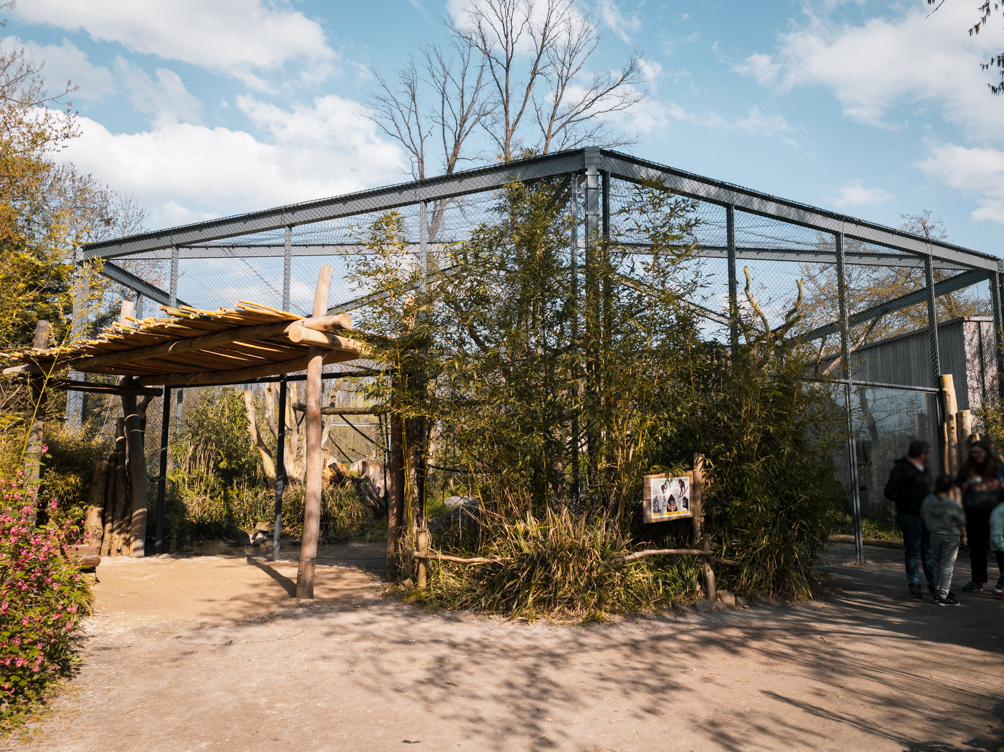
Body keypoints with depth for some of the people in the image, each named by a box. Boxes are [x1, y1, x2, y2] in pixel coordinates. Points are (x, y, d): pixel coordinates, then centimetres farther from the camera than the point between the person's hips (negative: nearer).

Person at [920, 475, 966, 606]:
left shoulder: (927, 501, -5)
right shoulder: (952, 504, -19)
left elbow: (922, 516, 8)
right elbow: (962, 522, -10)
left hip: (934, 536, 5)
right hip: (951, 537, -5)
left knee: (937, 564, 17)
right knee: (947, 566, 1)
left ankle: (939, 591, 24)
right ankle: (943, 596, 2)